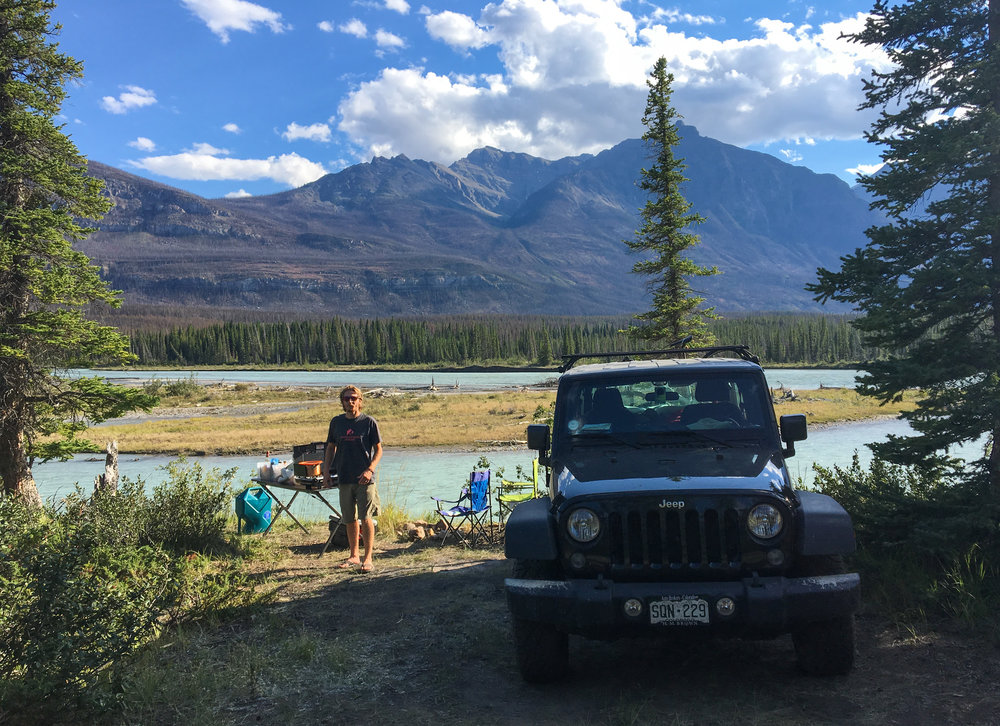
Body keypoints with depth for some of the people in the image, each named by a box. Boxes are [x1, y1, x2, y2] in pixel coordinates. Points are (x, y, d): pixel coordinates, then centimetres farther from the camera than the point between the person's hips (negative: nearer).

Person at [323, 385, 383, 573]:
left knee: (366, 518, -6)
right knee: (350, 520, 10)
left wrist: (370, 469, -15)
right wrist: (326, 470, 5)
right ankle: (354, 556, 22)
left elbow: (378, 449, -1)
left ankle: (368, 558, 1)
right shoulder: (336, 422, 8)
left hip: (365, 479, -4)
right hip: (344, 479, 4)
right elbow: (331, 447, 17)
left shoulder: (369, 422, -3)